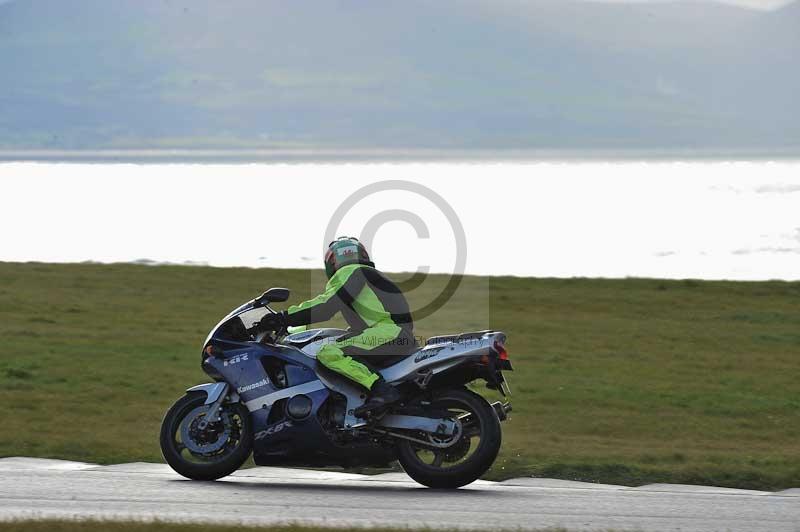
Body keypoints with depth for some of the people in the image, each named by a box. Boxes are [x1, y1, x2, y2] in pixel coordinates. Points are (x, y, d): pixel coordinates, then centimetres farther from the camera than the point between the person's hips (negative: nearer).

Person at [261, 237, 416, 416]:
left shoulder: (350, 273, 3)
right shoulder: (370, 274, 32)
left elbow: (325, 306, -11)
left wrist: (285, 317, -8)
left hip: (388, 332, -10)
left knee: (329, 354, -22)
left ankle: (381, 389, -36)